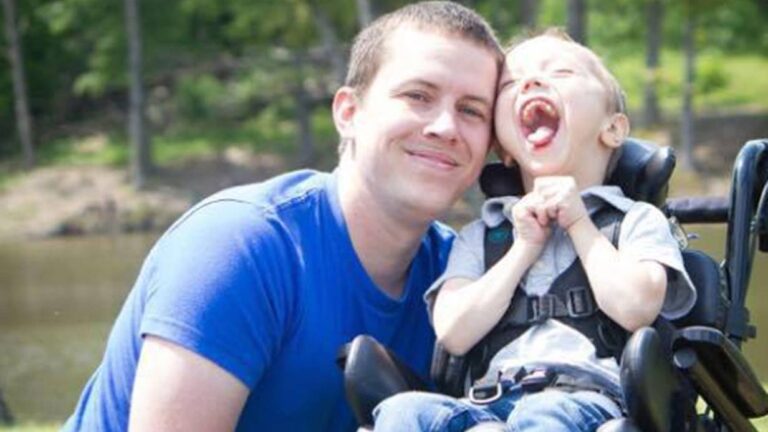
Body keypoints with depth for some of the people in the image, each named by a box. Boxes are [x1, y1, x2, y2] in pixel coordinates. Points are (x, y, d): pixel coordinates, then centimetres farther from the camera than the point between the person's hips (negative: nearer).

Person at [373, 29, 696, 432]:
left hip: (589, 397, -3)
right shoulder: (479, 237, 26)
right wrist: (524, 248, 8)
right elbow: (453, 333, 9)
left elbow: (635, 308, -3)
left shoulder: (636, 220, 17)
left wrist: (578, 224, 8)